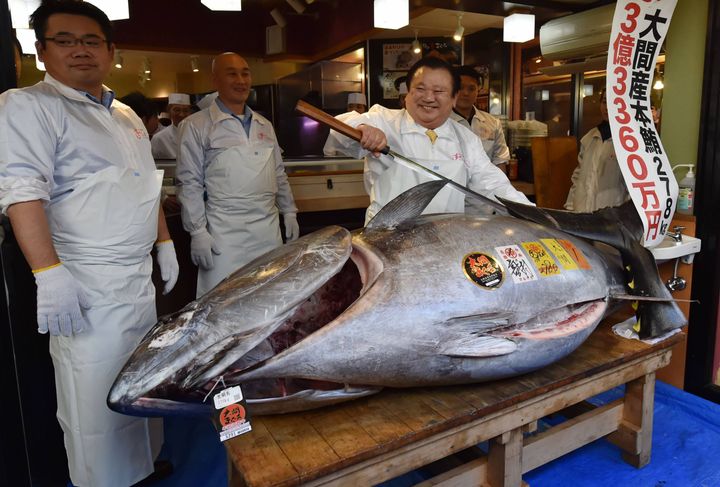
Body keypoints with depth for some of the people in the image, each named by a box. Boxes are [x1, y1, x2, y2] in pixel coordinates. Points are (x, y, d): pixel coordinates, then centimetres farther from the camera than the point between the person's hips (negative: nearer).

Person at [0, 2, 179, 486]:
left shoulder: (126, 115, 16)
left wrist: (165, 242, 17)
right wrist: (49, 273, -26)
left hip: (139, 279, 8)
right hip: (87, 288, -7)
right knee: (96, 400, 0)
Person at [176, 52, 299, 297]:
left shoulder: (264, 125, 15)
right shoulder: (196, 125, -2)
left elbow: (279, 174, 20)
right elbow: (190, 183, -5)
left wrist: (289, 212, 15)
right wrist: (197, 232, -10)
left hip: (269, 230, 5)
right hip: (225, 234, -5)